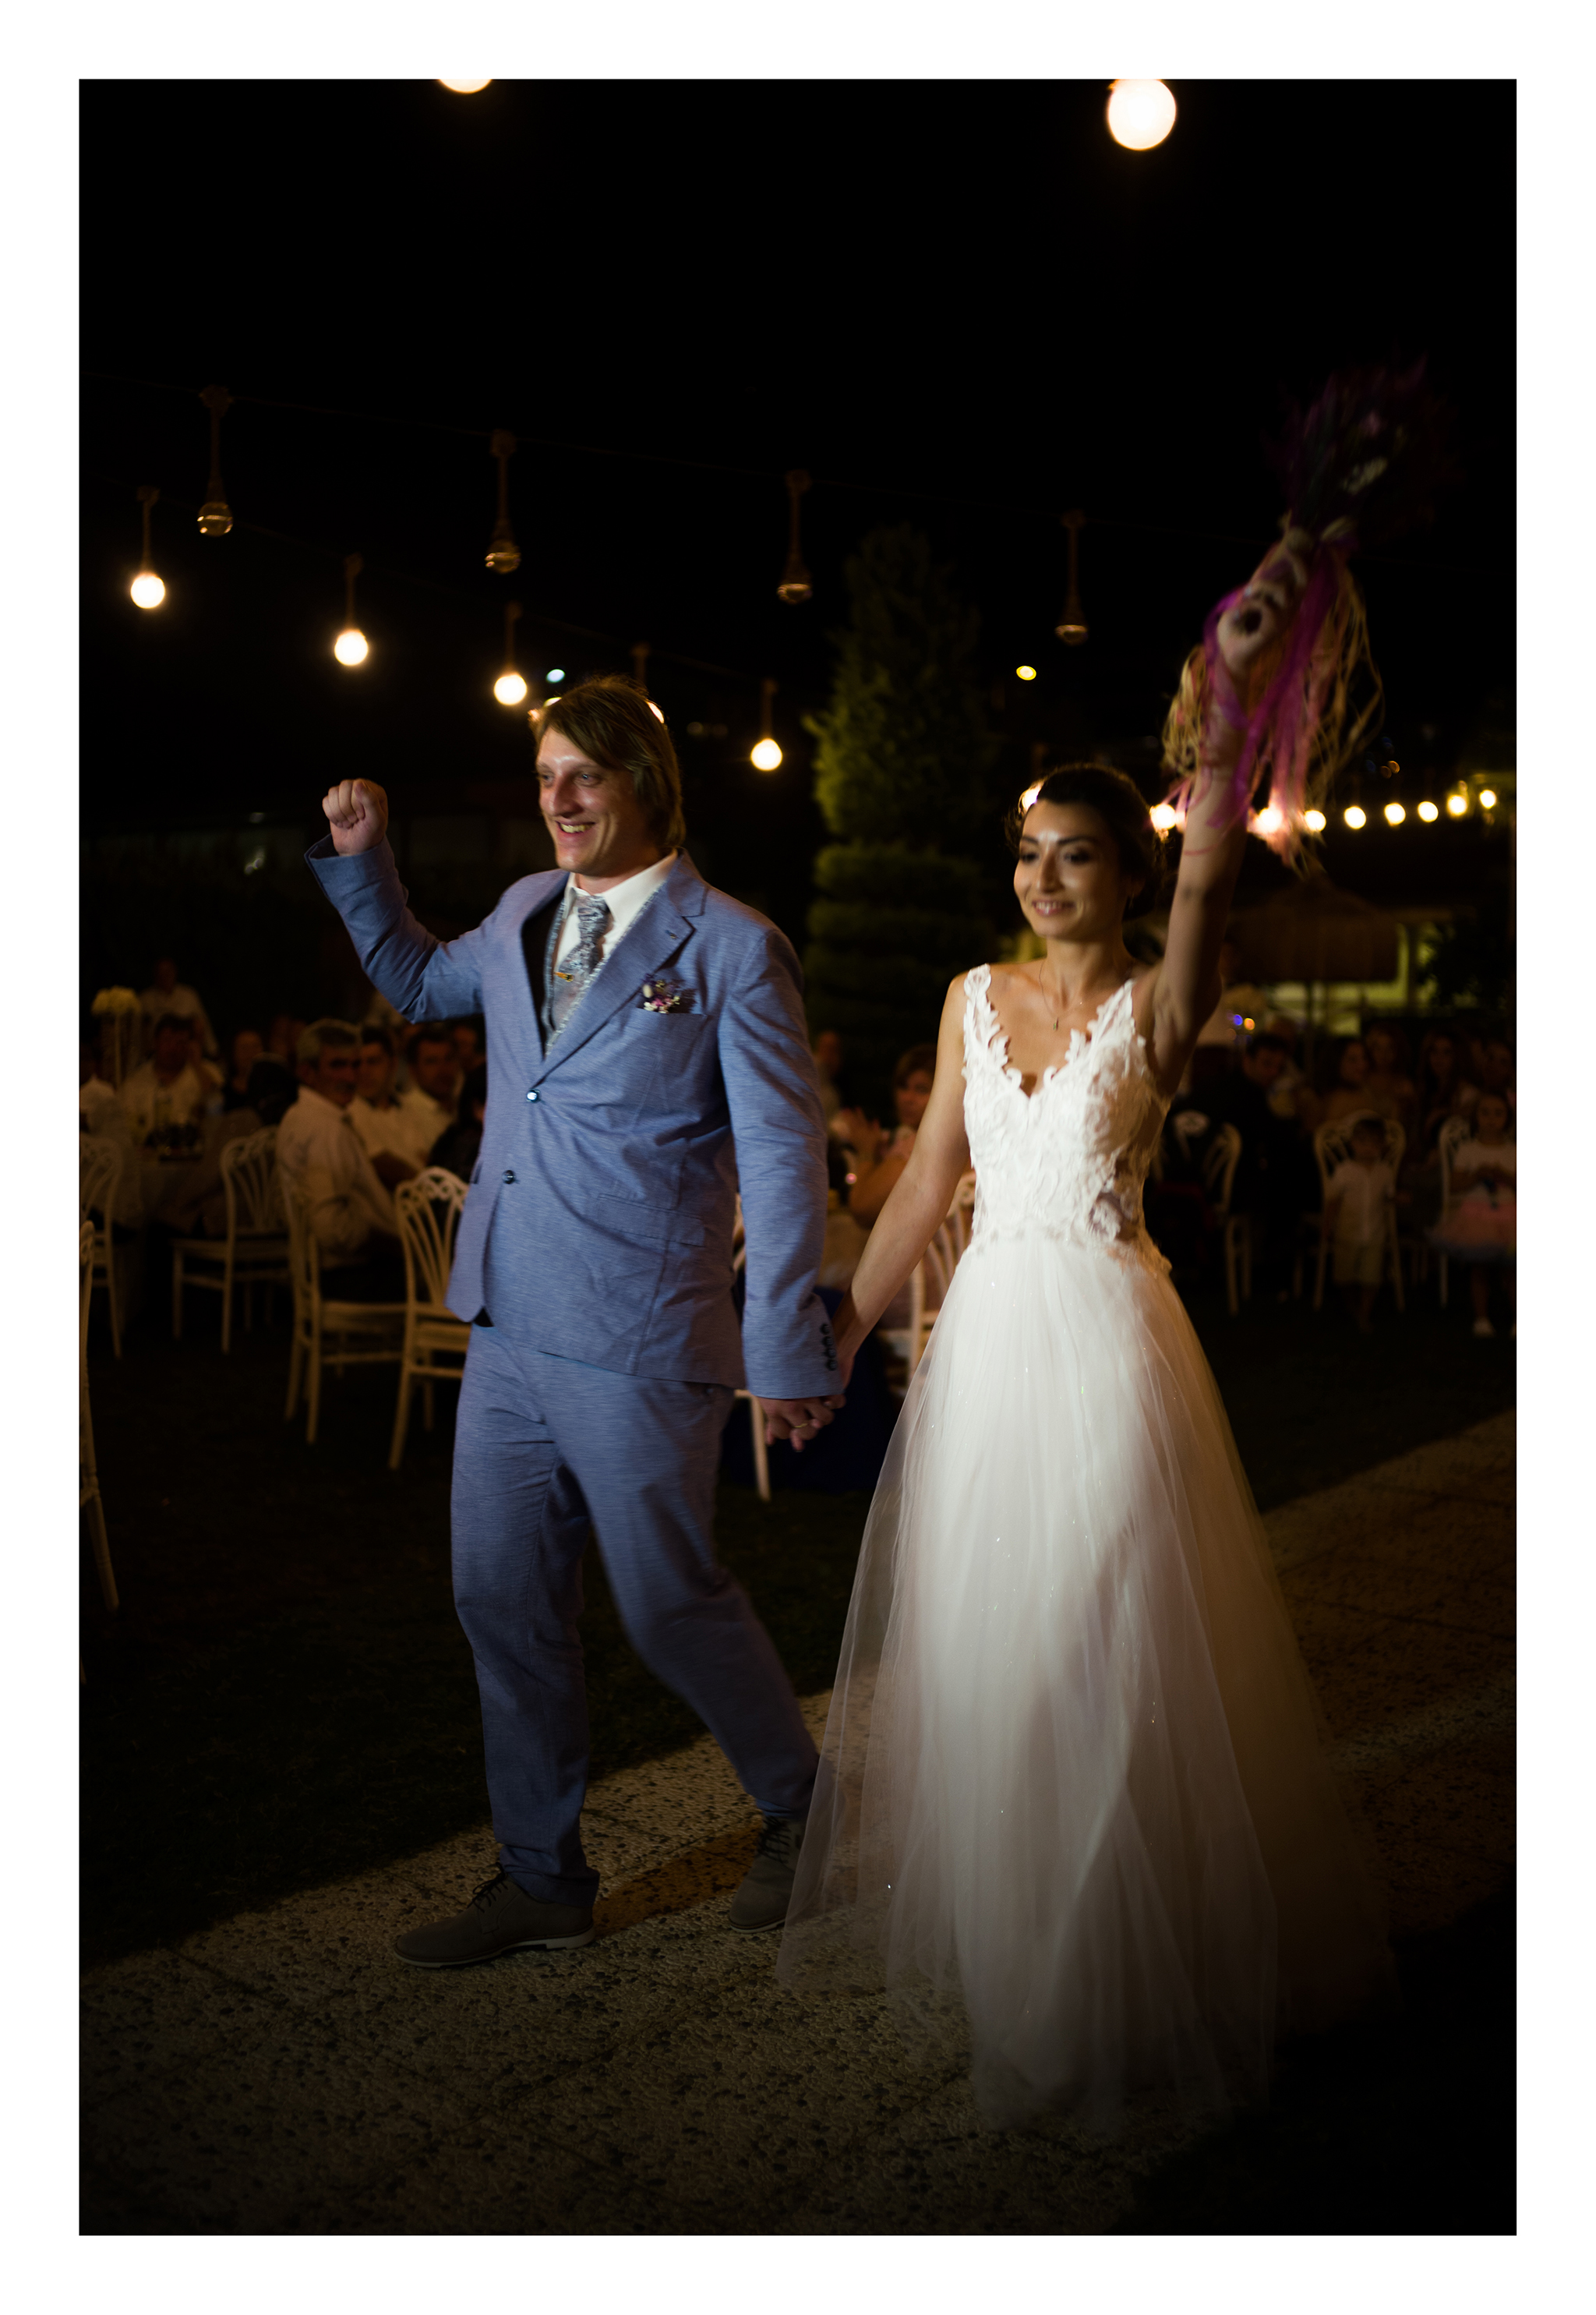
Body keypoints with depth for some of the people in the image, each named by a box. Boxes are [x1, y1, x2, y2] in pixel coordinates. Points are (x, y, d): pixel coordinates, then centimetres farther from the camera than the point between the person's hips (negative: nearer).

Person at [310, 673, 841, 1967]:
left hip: (636, 1348, -7)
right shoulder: (524, 914, 10)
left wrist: (785, 1351, -12)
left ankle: (801, 1808, 31)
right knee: (504, 1605, 11)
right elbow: (419, 983, 31)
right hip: (507, 1328, 7)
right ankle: (543, 1879, 28)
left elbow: (784, 1159, -9)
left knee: (669, 1601, 4)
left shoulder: (731, 950, -8)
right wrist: (363, 862, 17)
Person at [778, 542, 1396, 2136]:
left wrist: (1233, 695, -38)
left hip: (1104, 1335, -5)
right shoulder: (975, 999, 9)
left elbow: (1207, 879, -25)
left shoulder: (1154, 1007, -5)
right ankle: (979, 1928, 33)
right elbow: (926, 1180, 10)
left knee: (1097, 1649, 0)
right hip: (984, 1333, 5)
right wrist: (843, 1332, 8)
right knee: (970, 1638, 13)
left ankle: (1111, 1980, 19)